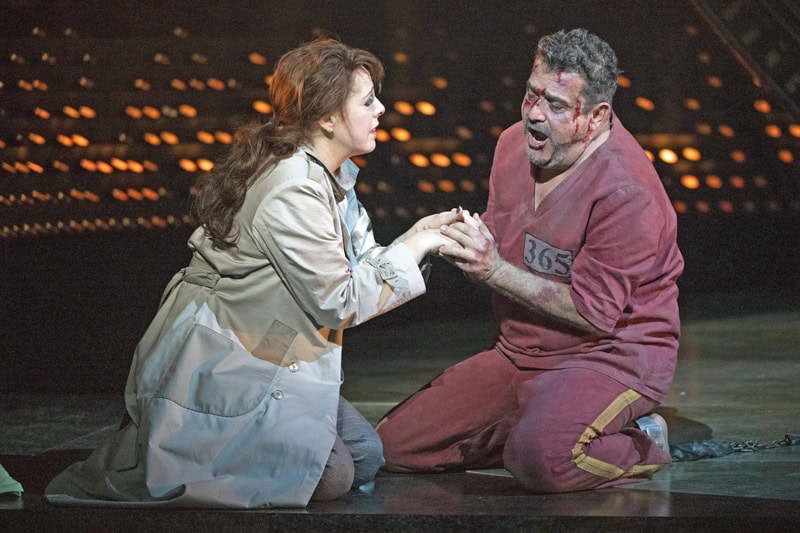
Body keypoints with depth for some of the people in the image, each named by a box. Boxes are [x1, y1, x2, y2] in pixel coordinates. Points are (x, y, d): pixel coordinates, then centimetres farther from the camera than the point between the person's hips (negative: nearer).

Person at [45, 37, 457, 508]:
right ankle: (135, 460, -7)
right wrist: (411, 250, -11)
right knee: (331, 475, -16)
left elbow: (356, 263, 9)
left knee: (366, 457, 8)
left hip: (262, 359, 10)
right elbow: (337, 301, -20)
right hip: (213, 368, -10)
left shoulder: (331, 177, 8)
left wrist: (418, 236, -4)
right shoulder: (291, 192, -24)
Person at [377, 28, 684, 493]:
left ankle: (639, 445, -6)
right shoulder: (515, 144, 3)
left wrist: (494, 270, -25)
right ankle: (543, 428, 9)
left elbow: (594, 312, -23)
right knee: (392, 445, 1)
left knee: (541, 459, -38)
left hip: (613, 355, -8)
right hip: (520, 352, 8)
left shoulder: (626, 192, -23)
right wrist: (469, 242, -11)